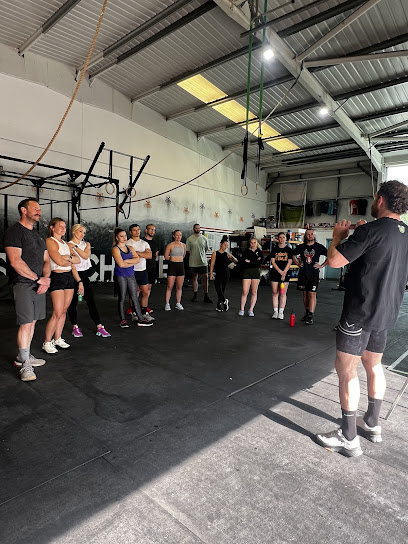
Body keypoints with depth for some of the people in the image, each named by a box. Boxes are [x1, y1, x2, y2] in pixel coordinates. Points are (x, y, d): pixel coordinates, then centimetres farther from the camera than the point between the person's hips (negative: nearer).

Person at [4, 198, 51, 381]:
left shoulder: (38, 235, 19)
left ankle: (22, 357, 23)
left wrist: (45, 279, -1)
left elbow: (46, 260, 17)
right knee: (26, 323, -7)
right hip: (22, 284, -8)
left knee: (32, 322, 11)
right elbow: (15, 261, -17)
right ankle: (25, 365, 2)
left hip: (38, 284, 8)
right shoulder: (14, 232, -7)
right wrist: (38, 279, -13)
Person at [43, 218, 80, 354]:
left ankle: (57, 339, 20)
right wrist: (71, 261, 2)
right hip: (57, 277, -8)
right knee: (57, 313, -8)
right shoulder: (49, 241, -6)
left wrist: (68, 257, -9)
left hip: (69, 277, 8)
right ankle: (47, 342, 4)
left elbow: (78, 260, 10)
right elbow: (59, 261, -16)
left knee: (64, 311, 10)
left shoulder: (65, 243, 19)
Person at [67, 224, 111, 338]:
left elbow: (86, 256, -8)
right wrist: (79, 281, -16)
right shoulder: (68, 245, -5)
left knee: (91, 302, 1)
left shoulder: (86, 244, 12)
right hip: (73, 276, -4)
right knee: (73, 303, 4)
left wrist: (75, 246, -13)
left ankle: (99, 327, 2)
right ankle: (75, 327, 19)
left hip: (84, 275, 4)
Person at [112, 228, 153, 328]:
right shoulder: (115, 249, -5)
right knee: (122, 298, 3)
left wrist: (127, 261, -12)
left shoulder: (130, 247, 13)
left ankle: (141, 319, 9)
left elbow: (137, 259, 0)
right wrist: (132, 262, -3)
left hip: (131, 275, 5)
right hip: (121, 276, -5)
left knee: (135, 298, 6)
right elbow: (121, 264, -15)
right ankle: (123, 320, 14)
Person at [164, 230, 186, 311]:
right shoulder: (170, 245, -5)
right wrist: (173, 258, 7)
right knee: (169, 286, -3)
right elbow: (166, 257, -3)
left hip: (181, 265, 4)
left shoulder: (183, 245, 9)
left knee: (179, 287, 8)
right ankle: (167, 304, 4)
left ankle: (178, 303, 17)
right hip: (172, 265, -4)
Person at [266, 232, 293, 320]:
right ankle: (275, 311, 10)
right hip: (275, 273, 1)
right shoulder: (274, 249, 6)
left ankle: (281, 312, 7)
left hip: (285, 273, -1)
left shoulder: (289, 250, 6)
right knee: (275, 293, 3)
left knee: (283, 293, 0)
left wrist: (284, 273, -11)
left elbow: (289, 262, 0)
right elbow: (272, 262, -1)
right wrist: (280, 271, -11)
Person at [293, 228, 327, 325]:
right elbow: (293, 256, 22)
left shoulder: (319, 247, 0)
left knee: (312, 294, -8)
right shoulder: (301, 247, 6)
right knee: (305, 294, 10)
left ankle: (310, 316, -6)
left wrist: (322, 266, -1)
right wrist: (298, 264, 9)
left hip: (314, 274, -3)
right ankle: (307, 313, 23)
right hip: (303, 274, 3)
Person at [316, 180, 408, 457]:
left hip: (360, 313, -9)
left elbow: (334, 261, -20)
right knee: (374, 365, 20)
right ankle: (372, 424, 34)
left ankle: (348, 438, 9)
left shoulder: (370, 231, -19)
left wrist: (338, 236, -3)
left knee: (347, 370, 0)